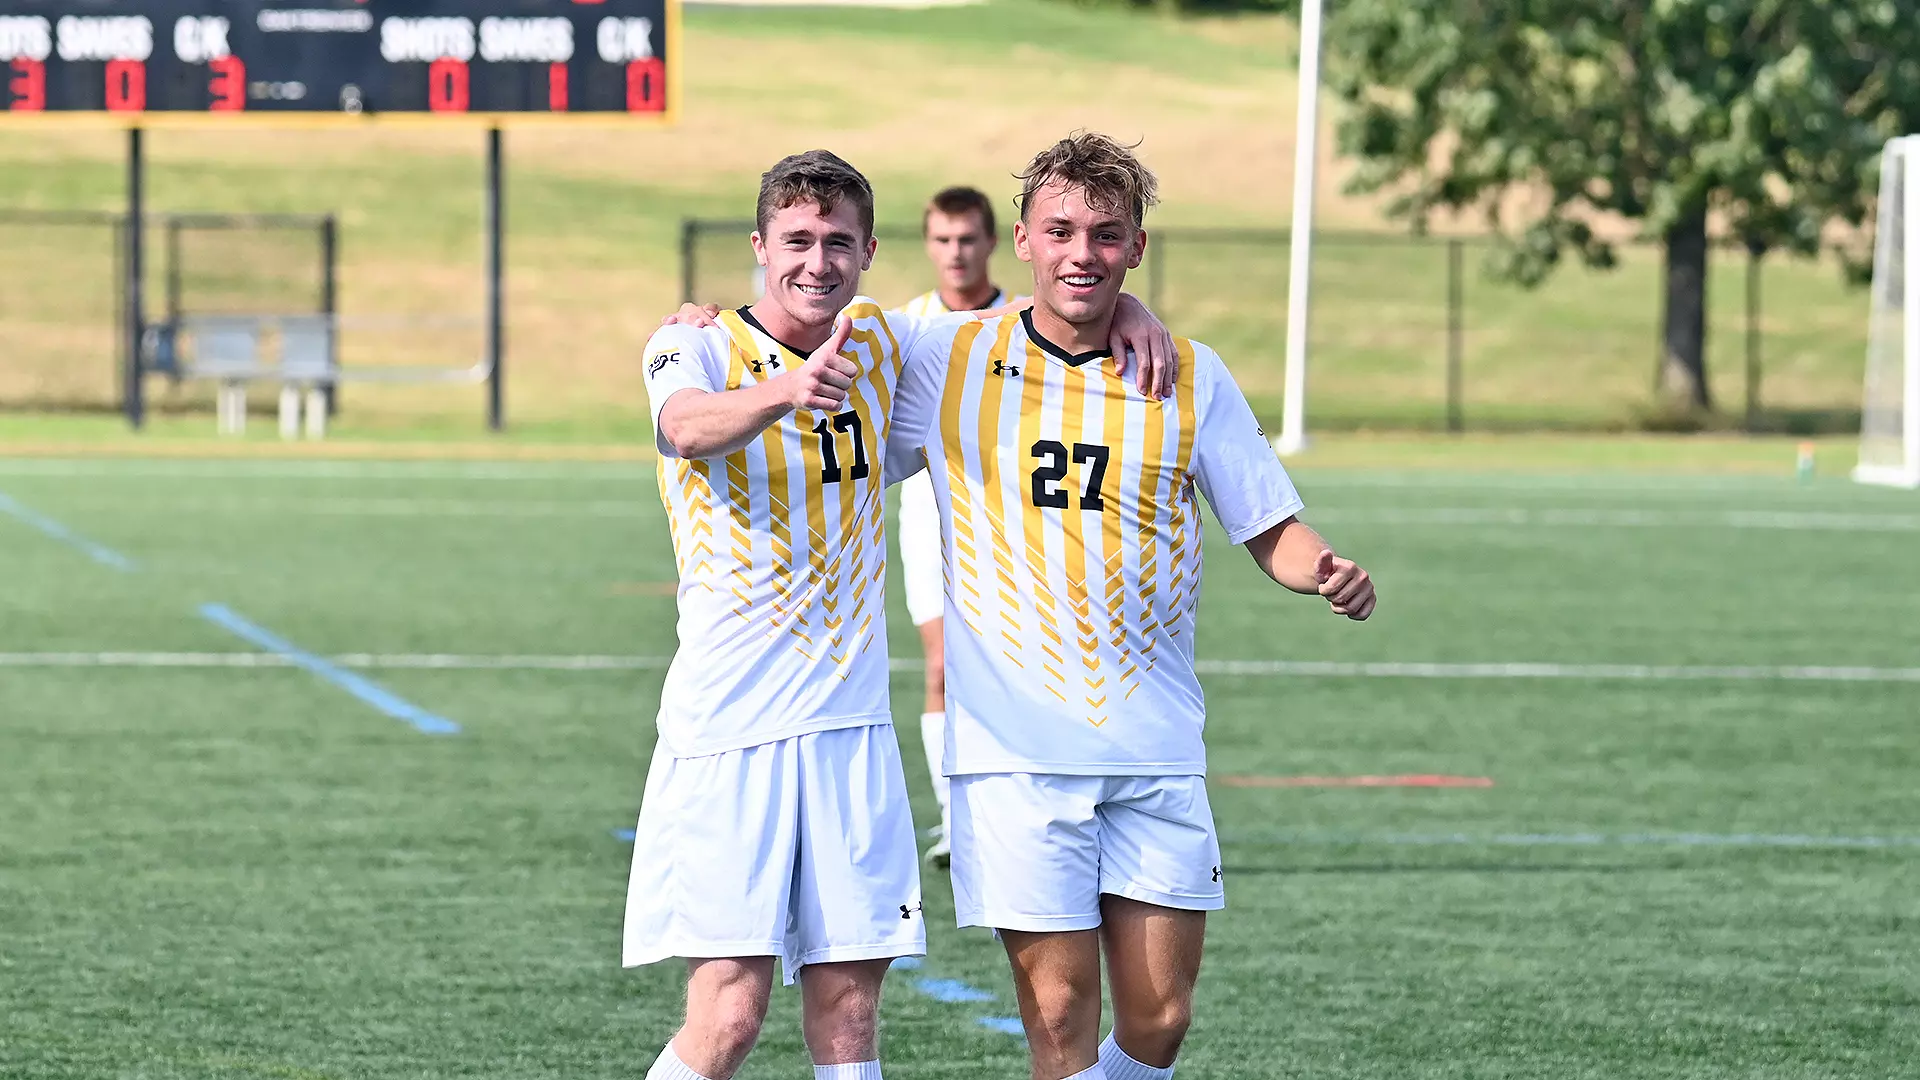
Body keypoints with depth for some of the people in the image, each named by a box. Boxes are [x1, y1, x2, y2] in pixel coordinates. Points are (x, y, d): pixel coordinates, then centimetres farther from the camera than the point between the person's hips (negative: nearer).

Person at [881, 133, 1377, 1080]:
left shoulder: (1192, 377, 5)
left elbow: (1270, 529, 11)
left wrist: (1329, 574, -11)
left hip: (1157, 749, 2)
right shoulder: (950, 362, 2)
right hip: (1014, 748, -2)